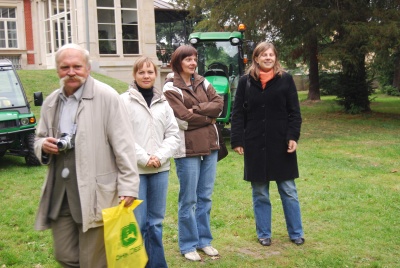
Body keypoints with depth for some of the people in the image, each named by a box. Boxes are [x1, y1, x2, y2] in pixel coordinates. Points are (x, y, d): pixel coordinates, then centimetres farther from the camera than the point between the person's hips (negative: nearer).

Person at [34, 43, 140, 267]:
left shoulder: (106, 97, -8)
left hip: (93, 193, -6)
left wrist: (128, 186, -16)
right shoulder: (51, 102, 12)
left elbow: (123, 145, -11)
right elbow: (39, 139, 22)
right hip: (59, 193, 6)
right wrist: (44, 146, -3)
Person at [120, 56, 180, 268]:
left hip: (160, 170, 4)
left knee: (156, 222, 12)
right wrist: (144, 158, -14)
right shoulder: (125, 101, -2)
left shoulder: (163, 102, 10)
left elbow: (173, 134, 7)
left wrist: (160, 157, -7)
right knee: (138, 223, -3)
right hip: (135, 170, -4)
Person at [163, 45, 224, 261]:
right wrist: (208, 116, -4)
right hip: (187, 150, -6)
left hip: (209, 146, 6)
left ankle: (204, 240, 26)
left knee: (205, 197, 13)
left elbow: (219, 104, -1)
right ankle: (188, 245, 15)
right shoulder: (171, 88, -7)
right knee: (188, 200, 3)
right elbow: (183, 119, -16)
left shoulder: (202, 82, 11)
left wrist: (196, 109, -14)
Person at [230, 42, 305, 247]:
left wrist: (293, 137, -10)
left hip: (281, 143, 0)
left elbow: (294, 112, 0)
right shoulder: (245, 81, 2)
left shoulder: (285, 79, 1)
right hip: (255, 145, 1)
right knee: (260, 193, 9)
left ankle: (296, 233, 20)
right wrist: (237, 140, -6)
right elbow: (238, 113, 1)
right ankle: (264, 234, 22)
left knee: (288, 191, 7)